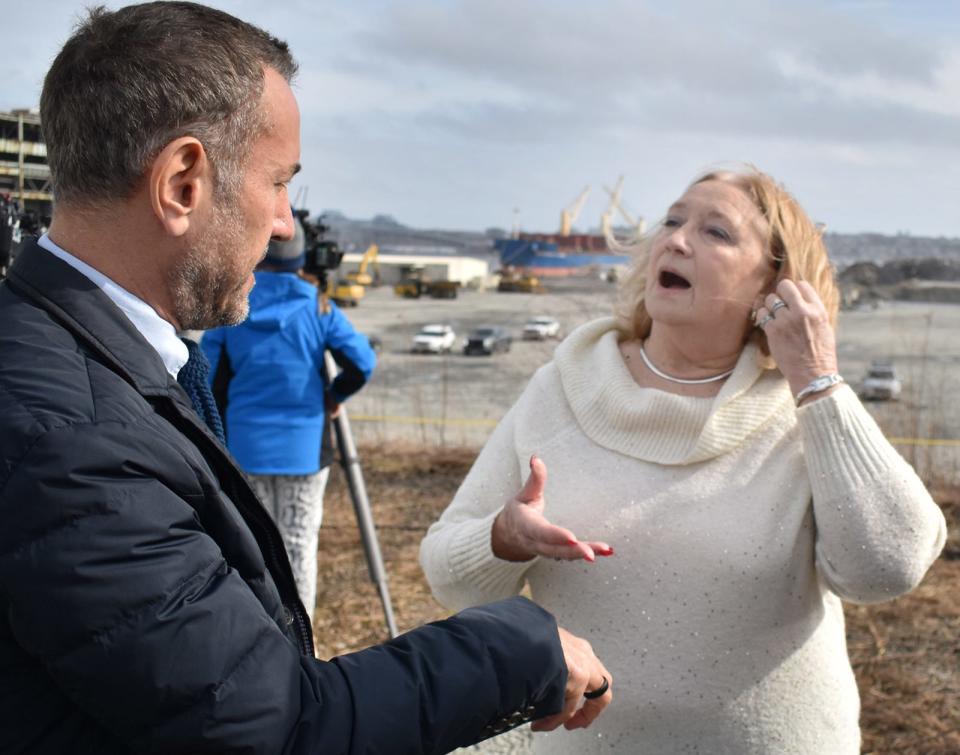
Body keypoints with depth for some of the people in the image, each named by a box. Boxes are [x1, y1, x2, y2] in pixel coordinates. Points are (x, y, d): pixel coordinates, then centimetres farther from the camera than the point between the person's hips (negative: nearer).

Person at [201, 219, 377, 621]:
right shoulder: (317, 306, -4)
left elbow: (210, 380, 0)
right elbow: (362, 362, -11)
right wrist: (335, 395, 7)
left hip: (245, 443, 1)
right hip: (304, 444, -1)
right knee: (298, 541, 5)